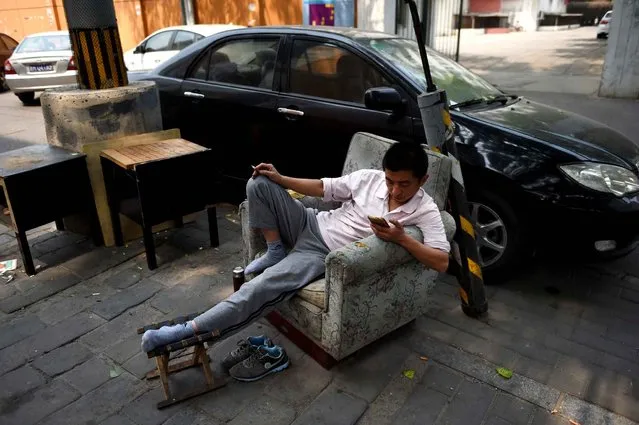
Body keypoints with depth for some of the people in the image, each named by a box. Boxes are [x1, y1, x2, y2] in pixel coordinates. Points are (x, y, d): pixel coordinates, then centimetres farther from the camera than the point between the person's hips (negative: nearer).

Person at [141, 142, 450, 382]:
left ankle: (191, 331, -15)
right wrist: (281, 179, -1)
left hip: (325, 255, -5)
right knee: (259, 183, -9)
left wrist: (402, 239, -32)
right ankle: (275, 251, 4)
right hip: (312, 225, 6)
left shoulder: (425, 210, -11)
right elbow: (323, 188, 10)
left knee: (261, 287, -26)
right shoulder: (369, 178, 0)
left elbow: (442, 262, -20)